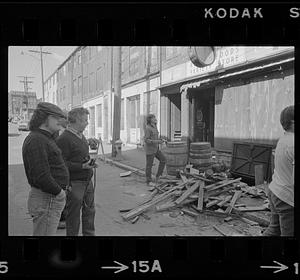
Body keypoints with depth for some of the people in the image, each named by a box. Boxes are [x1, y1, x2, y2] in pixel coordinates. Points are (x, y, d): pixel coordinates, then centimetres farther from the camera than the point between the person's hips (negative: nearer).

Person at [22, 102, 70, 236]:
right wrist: (58, 191, -16)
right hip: (46, 200, -11)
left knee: (49, 232, 21)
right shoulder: (36, 140, -19)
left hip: (52, 198, 11)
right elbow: (40, 176, -28)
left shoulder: (45, 138, 15)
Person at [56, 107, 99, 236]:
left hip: (87, 181, 9)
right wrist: (82, 166, -29)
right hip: (74, 183, -9)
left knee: (90, 211, 21)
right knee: (73, 216, 6)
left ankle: (89, 233, 39)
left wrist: (87, 142, 15)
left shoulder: (80, 135, 10)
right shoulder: (64, 139, -20)